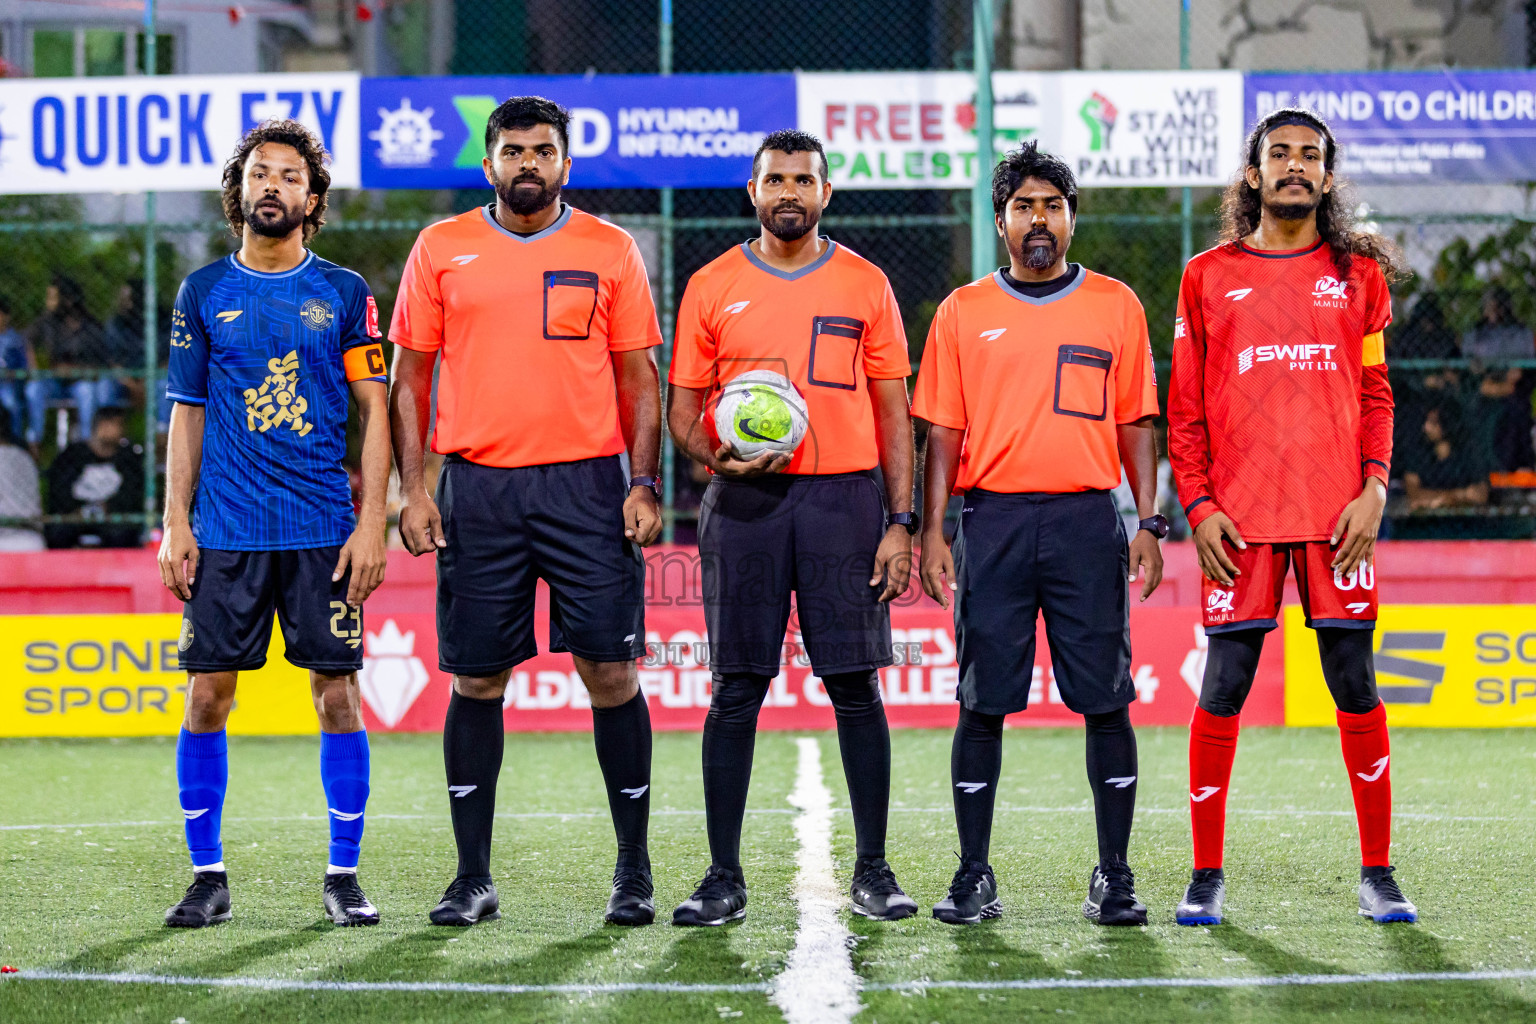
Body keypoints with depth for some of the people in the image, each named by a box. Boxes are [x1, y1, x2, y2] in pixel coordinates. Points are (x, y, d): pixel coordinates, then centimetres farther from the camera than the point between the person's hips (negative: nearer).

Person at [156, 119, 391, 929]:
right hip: (225, 529, 1)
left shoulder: (344, 295, 5)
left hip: (324, 529, -1)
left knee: (337, 693, -2)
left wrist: (371, 524, -4)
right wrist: (176, 525, 3)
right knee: (207, 694, -2)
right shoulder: (204, 293, 8)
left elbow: (374, 414, 4)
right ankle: (207, 876, 8)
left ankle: (344, 877, 7)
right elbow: (186, 415, 11)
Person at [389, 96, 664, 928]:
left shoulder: (609, 250, 7)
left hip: (586, 484, -1)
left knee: (611, 672, -4)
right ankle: (473, 878, 11)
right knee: (476, 680, 3)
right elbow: (410, 376, 9)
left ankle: (633, 871, 7)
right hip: (477, 486, 1)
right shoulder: (441, 249, 7)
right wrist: (410, 490, 0)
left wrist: (644, 484, -3)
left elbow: (638, 377, 8)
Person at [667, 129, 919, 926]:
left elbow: (894, 412, 8)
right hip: (745, 503, 0)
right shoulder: (713, 288, 8)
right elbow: (682, 410, 9)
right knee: (737, 688, 0)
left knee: (856, 686, -1)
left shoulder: (864, 286, 8)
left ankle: (872, 869, 6)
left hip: (844, 499, 0)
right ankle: (724, 875, 5)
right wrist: (716, 456, -12)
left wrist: (901, 521, 0)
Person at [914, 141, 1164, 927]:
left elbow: (1135, 423, 10)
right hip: (992, 520, 0)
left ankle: (1113, 877, 5)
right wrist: (930, 531, 0)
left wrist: (1148, 521, 1)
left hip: (1087, 521, 0)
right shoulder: (963, 312, 9)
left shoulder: (1115, 306, 10)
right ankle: (974, 878, 7)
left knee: (1105, 701, -2)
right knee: (983, 702, 0)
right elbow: (943, 432, 9)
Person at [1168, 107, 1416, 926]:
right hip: (1241, 518, 0)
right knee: (1224, 687, -3)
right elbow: (1185, 409, 8)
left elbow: (1376, 395, 10)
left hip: (1337, 516, 1)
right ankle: (1206, 876, 6)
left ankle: (1377, 873, 9)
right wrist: (1198, 505, -2)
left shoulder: (1358, 274, 10)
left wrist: (1373, 490, -3)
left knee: (1354, 685, 1)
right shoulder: (1208, 278, 8)